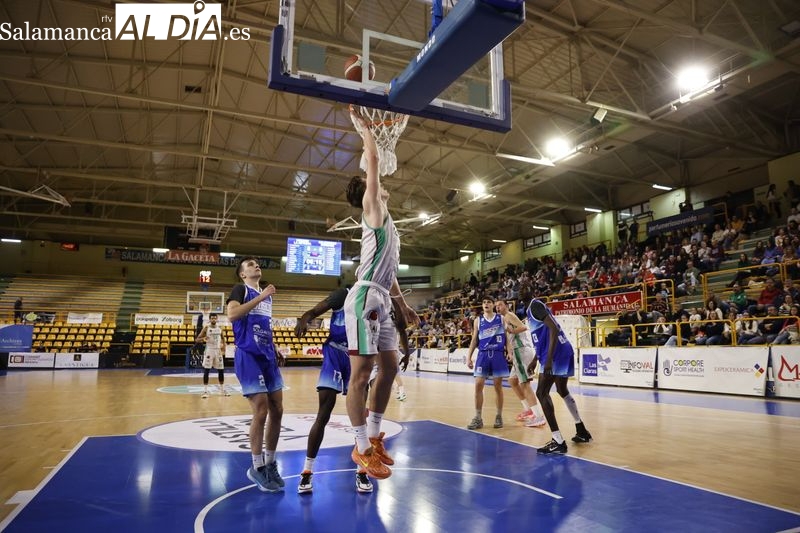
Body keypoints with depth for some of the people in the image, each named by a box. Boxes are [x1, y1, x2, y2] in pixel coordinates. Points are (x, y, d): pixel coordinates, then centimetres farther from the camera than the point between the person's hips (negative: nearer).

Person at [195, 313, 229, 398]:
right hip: (209, 351, -3)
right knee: (206, 371, -7)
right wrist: (203, 338, -25)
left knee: (221, 371, 7)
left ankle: (222, 389, 19)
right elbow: (196, 340, -4)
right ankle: (205, 391, -2)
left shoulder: (220, 329, 6)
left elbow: (223, 339, 19)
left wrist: (223, 349, 5)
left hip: (218, 351, 3)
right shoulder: (206, 328, -4)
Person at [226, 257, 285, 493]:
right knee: (261, 412, -9)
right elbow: (232, 315, -21)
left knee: (277, 411, 6)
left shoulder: (267, 296, 20)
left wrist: (275, 350, 15)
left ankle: (270, 464, 20)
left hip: (267, 358, 7)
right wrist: (260, 297, -21)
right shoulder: (240, 289, -1)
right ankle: (257, 468, 7)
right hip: (248, 357, -7)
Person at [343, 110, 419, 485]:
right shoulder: (372, 209, 1)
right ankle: (362, 449, 3)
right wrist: (364, 129, 8)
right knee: (361, 374, -5)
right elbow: (373, 160, -7)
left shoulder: (385, 221, 25)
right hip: (365, 299, -10)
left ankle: (373, 437, 23)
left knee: (389, 368, 12)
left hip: (382, 301, 10)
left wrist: (403, 305, 24)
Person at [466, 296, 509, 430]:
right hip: (483, 355, 1)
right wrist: (469, 357, 4)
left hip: (498, 354, -1)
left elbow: (507, 337, 6)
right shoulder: (478, 320, 9)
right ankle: (478, 418, 4)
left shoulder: (501, 318, 5)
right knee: (478, 385, -4)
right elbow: (474, 340, 10)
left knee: (498, 386, 4)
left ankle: (499, 416, 17)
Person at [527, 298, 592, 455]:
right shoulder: (536, 307, 20)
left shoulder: (535, 305, -10)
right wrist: (534, 360, 37)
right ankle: (582, 432, 38)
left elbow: (554, 330, -21)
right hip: (563, 351, 10)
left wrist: (549, 359, -26)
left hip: (556, 353, -10)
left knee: (541, 393, -8)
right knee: (562, 391, 24)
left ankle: (558, 442, -10)